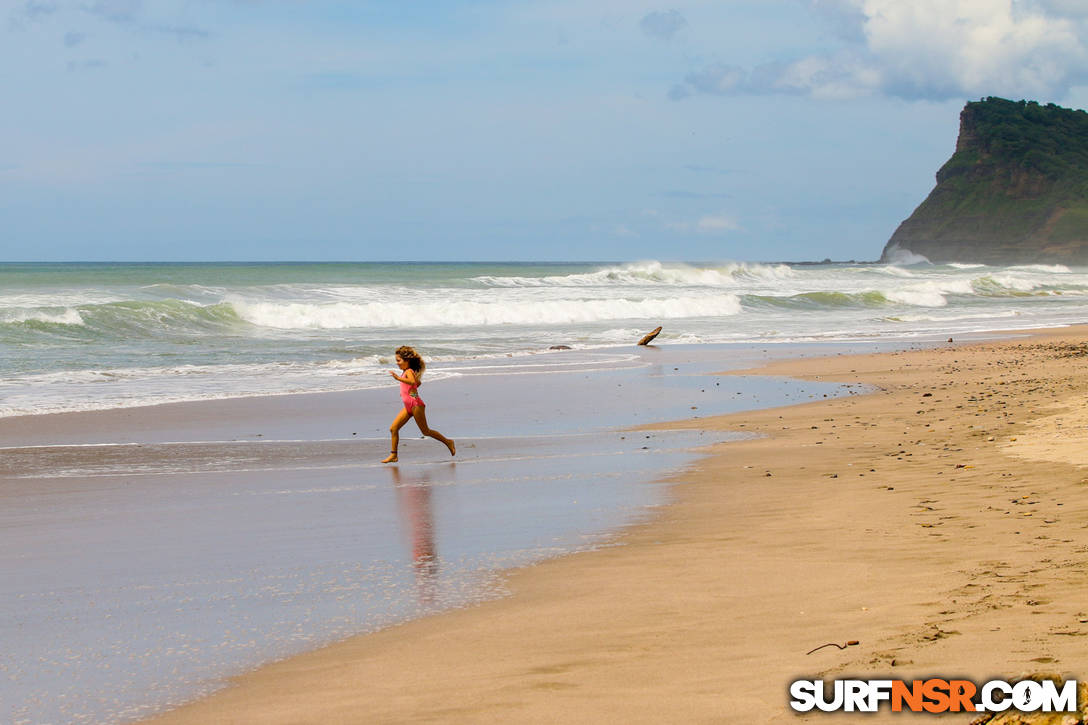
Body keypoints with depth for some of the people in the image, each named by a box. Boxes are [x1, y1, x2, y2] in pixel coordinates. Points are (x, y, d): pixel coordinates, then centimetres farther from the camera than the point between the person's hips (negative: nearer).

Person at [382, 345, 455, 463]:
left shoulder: (408, 371, -13)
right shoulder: (407, 372, 16)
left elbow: (413, 382, -36)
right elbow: (418, 383, 32)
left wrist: (399, 378, -43)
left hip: (415, 404, -10)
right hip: (408, 407, 10)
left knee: (425, 431, -1)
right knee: (393, 429, 2)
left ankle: (448, 442, 13)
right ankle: (393, 455, 3)